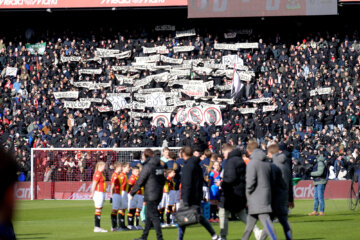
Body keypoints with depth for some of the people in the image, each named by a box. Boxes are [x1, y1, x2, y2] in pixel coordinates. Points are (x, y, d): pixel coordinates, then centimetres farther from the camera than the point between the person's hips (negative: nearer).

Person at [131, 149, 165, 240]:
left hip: (150, 195, -8)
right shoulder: (160, 166, 10)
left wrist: (132, 193, -3)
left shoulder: (148, 166, -14)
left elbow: (140, 182, -12)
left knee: (154, 216, -5)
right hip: (159, 194, 8)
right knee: (149, 216, 16)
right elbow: (163, 180, 17)